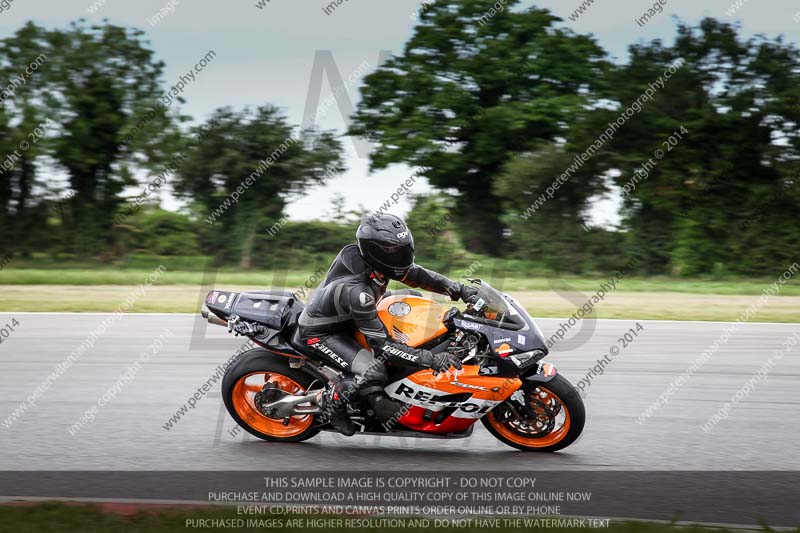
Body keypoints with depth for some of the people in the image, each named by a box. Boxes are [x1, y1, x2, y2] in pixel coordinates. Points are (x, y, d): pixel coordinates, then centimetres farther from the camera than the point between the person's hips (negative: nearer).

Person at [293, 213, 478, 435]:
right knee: (373, 373, -28)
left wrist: (460, 289, -11)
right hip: (319, 334, -10)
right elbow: (382, 345, -36)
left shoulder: (366, 258, -15)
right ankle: (330, 400, -2)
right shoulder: (355, 290, -38)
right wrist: (431, 360, -40)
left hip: (345, 323, 10)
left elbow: (415, 274, -1)